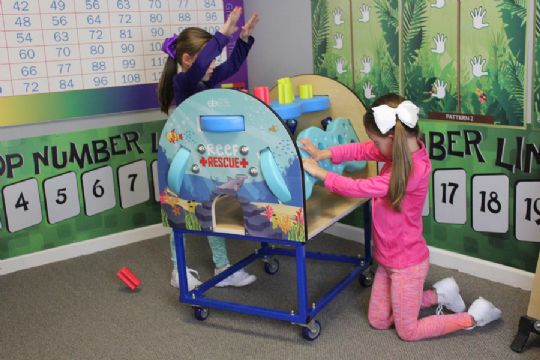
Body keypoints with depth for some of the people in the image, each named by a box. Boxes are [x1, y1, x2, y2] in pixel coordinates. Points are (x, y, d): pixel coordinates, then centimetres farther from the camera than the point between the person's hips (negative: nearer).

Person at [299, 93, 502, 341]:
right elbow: (363, 150, 1)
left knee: (408, 332, 11)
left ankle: (475, 316, 21)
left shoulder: (414, 170, -31)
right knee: (378, 321, 20)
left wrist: (319, 172, -19)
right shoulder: (405, 151, -6)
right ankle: (439, 295, 28)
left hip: (406, 263, -9)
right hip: (390, 258, 9)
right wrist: (323, 154, -10)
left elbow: (360, 189, -30)